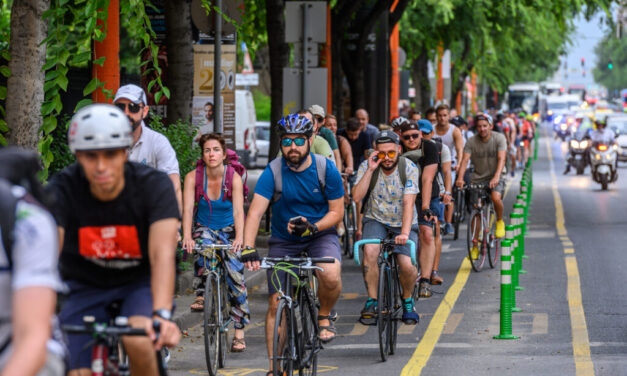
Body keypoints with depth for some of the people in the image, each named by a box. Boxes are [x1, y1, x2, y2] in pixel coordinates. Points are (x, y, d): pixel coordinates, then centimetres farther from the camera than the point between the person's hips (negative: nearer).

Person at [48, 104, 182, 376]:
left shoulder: (155, 185, -23)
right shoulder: (61, 190, -22)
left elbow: (162, 254, -36)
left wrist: (162, 315, -53)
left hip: (139, 282, -1)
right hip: (84, 286, 2)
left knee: (138, 342, -32)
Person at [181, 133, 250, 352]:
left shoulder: (234, 178, -14)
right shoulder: (193, 177, -12)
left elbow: (238, 211, -23)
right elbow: (187, 209, -20)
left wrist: (239, 237, -39)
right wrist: (187, 236, -36)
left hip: (228, 231, 0)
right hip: (204, 229, 0)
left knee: (235, 272, -18)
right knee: (203, 247, -35)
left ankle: (239, 332, -15)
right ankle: (201, 295, -16)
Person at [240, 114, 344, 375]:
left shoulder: (327, 170, -13)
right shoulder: (273, 172, -16)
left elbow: (337, 211, -6)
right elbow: (256, 212, -25)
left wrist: (313, 226, -26)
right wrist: (248, 249, -39)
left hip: (320, 235, -1)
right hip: (283, 241, 1)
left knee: (330, 275, -32)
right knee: (275, 303, -5)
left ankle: (324, 316, 0)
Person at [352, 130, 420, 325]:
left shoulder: (409, 168, -13)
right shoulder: (367, 166, -9)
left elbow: (408, 203, -22)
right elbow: (357, 196, -22)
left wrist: (404, 233, -34)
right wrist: (371, 169, -25)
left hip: (402, 223, -1)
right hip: (376, 220, 1)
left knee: (407, 265, -22)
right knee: (370, 251, -31)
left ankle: (407, 302, 9)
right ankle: (371, 301, -15)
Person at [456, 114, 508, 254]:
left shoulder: (499, 138, -10)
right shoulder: (471, 142, -6)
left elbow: (501, 159, -21)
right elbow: (465, 160, -16)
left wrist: (496, 176, -38)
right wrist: (460, 178, -34)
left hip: (495, 178, -2)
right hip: (478, 178, 2)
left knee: (496, 197, -32)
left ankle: (500, 221, -1)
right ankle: (476, 246, 9)